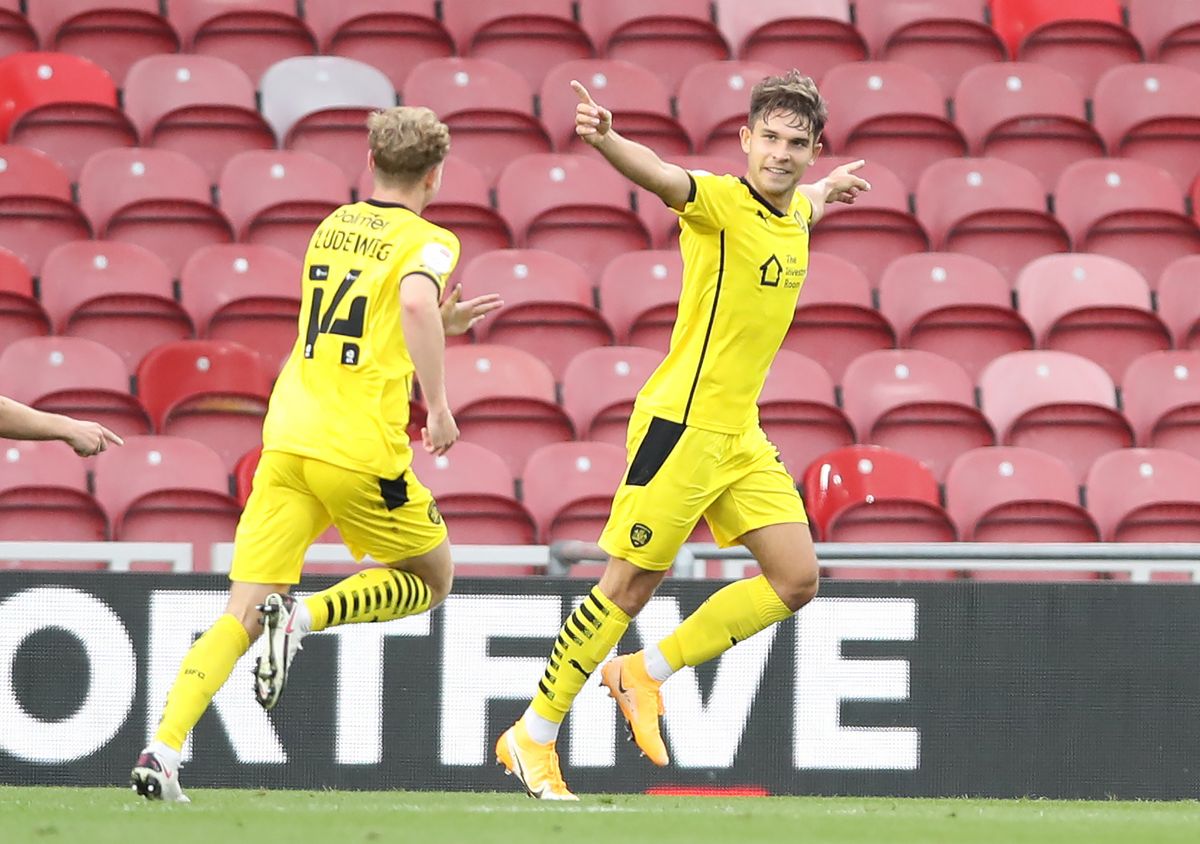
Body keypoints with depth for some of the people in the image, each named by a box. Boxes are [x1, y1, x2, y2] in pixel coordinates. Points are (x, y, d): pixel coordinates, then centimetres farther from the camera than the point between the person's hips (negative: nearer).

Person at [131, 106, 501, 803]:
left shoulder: (334, 227, 19)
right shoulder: (428, 241, -1)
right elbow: (414, 304, -24)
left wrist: (441, 325, 39)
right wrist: (439, 406, -17)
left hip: (286, 439, 5)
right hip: (363, 450, -5)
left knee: (242, 616, 1)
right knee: (431, 581, 18)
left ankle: (163, 750, -17)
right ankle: (304, 615, -8)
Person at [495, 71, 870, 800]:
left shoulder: (793, 212, 9)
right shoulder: (720, 202, -15)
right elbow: (660, 176, -37)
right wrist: (604, 140, -56)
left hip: (740, 434, 8)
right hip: (681, 424, -8)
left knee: (797, 580, 2)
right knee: (630, 586, -4)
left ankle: (645, 673, 12)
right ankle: (532, 735, 8)